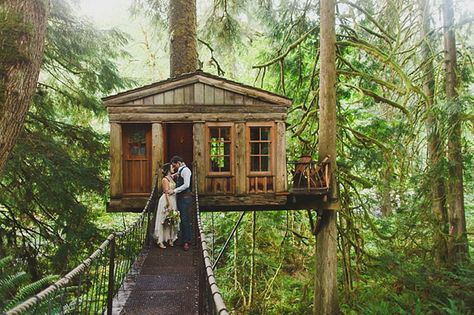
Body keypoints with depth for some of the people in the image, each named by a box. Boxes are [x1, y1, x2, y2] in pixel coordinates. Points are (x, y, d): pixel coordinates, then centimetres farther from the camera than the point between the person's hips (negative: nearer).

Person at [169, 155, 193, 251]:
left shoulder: (185, 170, -11)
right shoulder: (179, 171, 17)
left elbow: (186, 185, -19)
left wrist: (174, 190, -15)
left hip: (185, 197, -9)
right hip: (180, 197, 9)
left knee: (185, 219, -8)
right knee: (182, 219, 10)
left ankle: (187, 241, -3)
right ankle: (184, 239, 17)